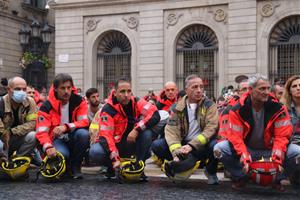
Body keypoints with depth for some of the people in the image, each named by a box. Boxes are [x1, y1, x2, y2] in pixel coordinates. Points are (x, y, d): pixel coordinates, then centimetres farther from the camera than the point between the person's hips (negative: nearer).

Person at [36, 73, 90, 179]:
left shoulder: (79, 101, -5)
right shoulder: (47, 106, -9)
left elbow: (84, 122, -14)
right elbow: (41, 131, -16)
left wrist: (66, 127, -31)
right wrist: (48, 147, -36)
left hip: (73, 139, 2)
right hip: (57, 140, -2)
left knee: (83, 133, -31)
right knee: (61, 154, -35)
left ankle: (75, 167, -9)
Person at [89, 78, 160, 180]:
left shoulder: (136, 102, -8)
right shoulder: (108, 110, -18)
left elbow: (155, 115, -21)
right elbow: (105, 136, -25)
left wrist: (137, 129, -31)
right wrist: (115, 159, -37)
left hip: (132, 144, 2)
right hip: (114, 144, -2)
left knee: (147, 131, -25)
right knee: (95, 153, -32)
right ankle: (112, 167, 1)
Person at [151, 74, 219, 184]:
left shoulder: (209, 105, -3)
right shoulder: (178, 107, 2)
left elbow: (210, 129, -16)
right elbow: (171, 130, -9)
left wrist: (192, 146, -28)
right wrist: (176, 152, -26)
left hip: (202, 146, -2)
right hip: (183, 145, 2)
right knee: (157, 145, -17)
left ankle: (211, 171, -2)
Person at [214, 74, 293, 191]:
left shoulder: (278, 108, -13)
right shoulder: (238, 110, -14)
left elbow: (282, 135, -13)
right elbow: (235, 136, -17)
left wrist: (277, 157, -29)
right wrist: (245, 158, -32)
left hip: (269, 150, 1)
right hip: (246, 150, 0)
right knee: (219, 149, -26)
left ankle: (276, 178, 3)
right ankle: (241, 177, 0)